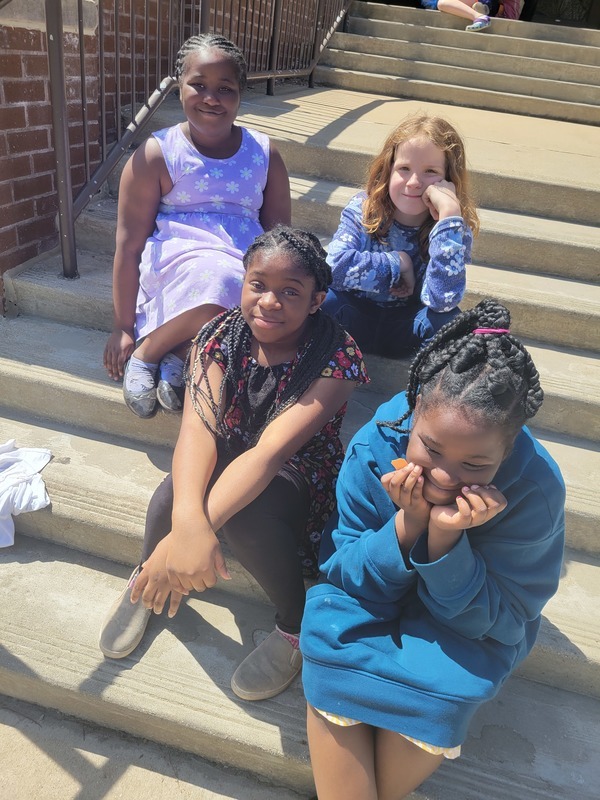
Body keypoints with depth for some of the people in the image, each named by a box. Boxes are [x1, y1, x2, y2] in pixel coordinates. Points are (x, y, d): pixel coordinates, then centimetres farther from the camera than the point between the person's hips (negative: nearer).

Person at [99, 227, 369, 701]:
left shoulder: (337, 358, -23)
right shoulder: (221, 335, -13)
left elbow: (272, 449, -35)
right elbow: (198, 425, -29)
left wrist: (201, 523, -47)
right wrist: (188, 521, -47)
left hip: (298, 475, -2)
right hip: (227, 460, 3)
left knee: (247, 514, -36)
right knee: (170, 498, -30)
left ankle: (296, 625, -7)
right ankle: (147, 580, 5)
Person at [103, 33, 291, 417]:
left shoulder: (264, 153, 9)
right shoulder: (157, 154, 0)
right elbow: (129, 244, -1)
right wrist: (123, 328, -2)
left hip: (247, 272, 3)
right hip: (175, 263, -2)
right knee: (220, 280, -38)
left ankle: (181, 351, -13)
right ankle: (146, 353, -12)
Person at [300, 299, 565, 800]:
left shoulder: (537, 490, -27)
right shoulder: (374, 446, -25)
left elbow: (497, 621, -19)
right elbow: (346, 575, -16)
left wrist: (445, 537, -37)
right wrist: (408, 522, -35)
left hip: (471, 619, -1)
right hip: (374, 603, 1)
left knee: (445, 679, -28)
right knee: (330, 629, -26)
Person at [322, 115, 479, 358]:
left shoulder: (455, 229, -14)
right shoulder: (363, 209, -12)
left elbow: (441, 299, -34)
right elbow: (336, 266, -29)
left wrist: (449, 212, -35)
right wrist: (399, 262, -21)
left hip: (405, 330, 0)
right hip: (356, 318, 1)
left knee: (446, 318, -32)